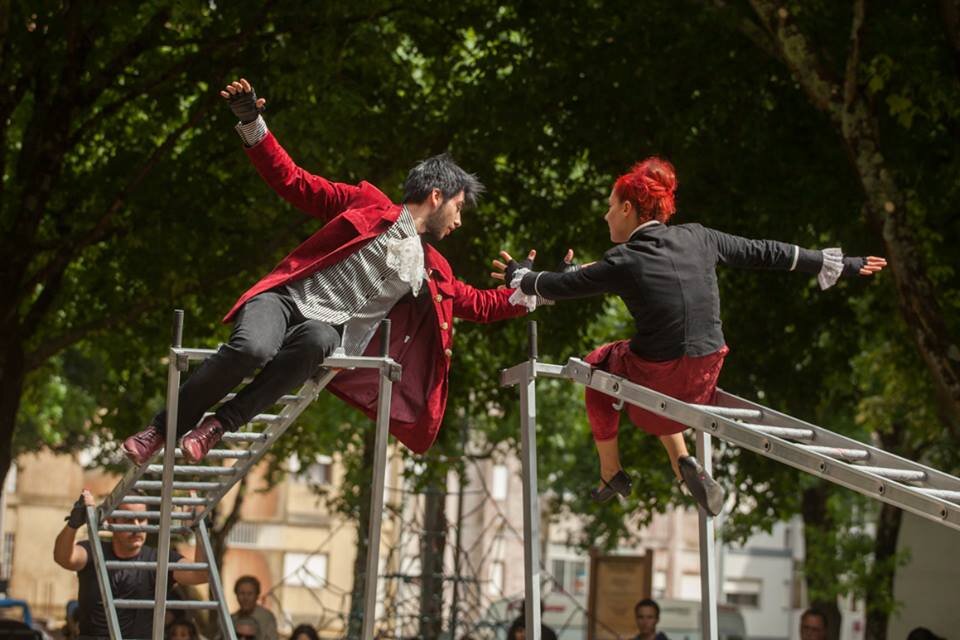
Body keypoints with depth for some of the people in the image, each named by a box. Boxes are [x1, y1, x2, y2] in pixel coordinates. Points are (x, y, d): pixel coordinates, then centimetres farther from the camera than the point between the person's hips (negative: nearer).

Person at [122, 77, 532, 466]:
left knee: (316, 341, -39)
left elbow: (479, 305, 32)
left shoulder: (433, 272, 22)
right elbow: (293, 182, 8)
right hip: (287, 301, -2)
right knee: (251, 348, -38)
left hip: (329, 333, 2)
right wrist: (251, 125, -5)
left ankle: (221, 423, -28)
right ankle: (163, 428, -17)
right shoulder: (368, 204, 10)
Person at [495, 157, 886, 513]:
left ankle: (611, 474, 34)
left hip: (657, 376, -4)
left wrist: (520, 275, 16)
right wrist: (839, 265, 15)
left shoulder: (624, 263, -17)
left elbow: (558, 287, -7)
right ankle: (683, 463, 19)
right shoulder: (698, 239, -3)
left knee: (599, 363, 28)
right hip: (704, 376, 4)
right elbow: (765, 253, 4)